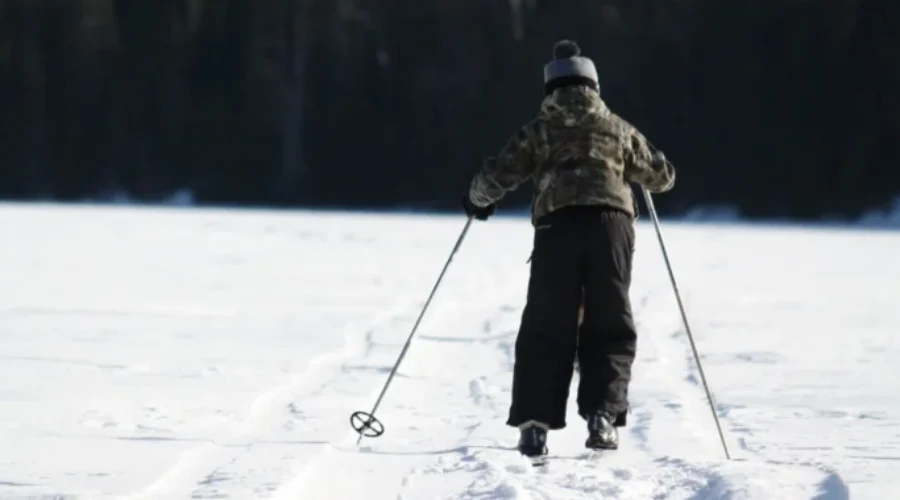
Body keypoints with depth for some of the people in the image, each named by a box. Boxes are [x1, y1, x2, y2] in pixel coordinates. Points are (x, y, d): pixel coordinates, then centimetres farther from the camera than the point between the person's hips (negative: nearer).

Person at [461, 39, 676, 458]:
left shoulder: (539, 129, 14)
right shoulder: (617, 129, 19)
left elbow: (497, 175, 10)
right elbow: (661, 176, 28)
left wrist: (477, 199, 32)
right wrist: (637, 169, 51)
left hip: (556, 224, 0)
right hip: (611, 222, 1)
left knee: (546, 330, 4)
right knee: (609, 328, 8)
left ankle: (534, 422, -5)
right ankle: (602, 415, -8)